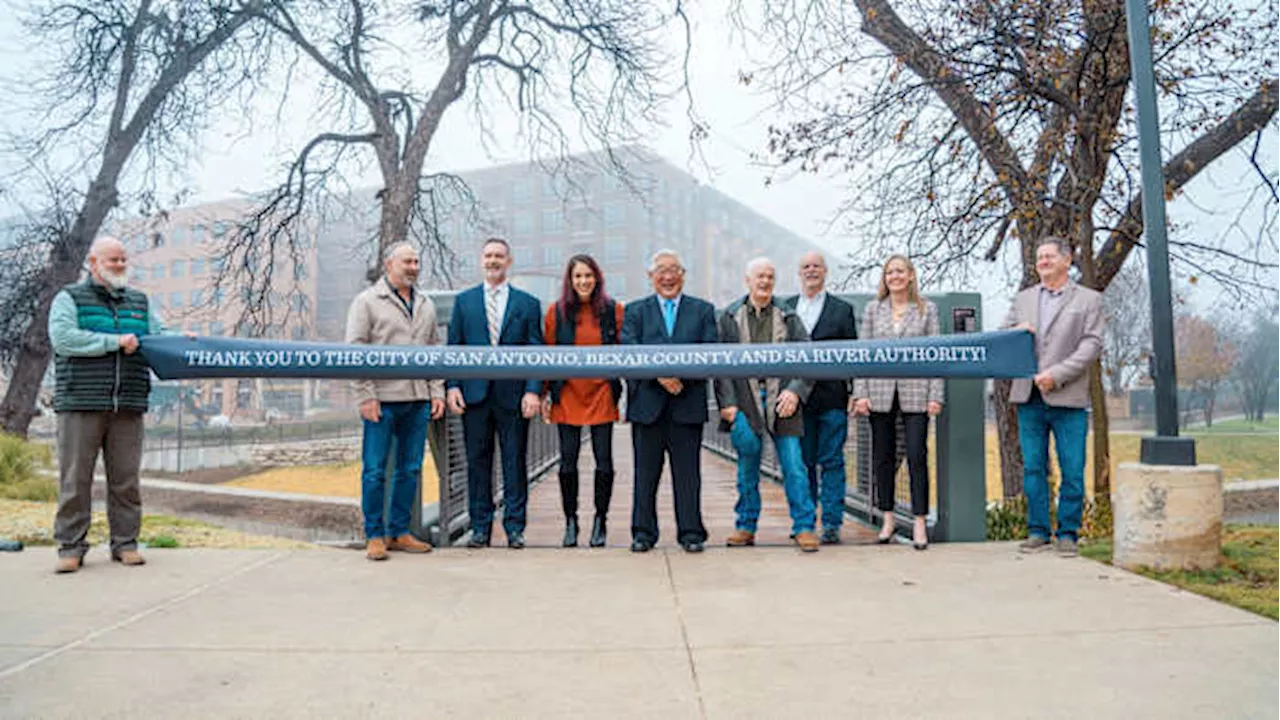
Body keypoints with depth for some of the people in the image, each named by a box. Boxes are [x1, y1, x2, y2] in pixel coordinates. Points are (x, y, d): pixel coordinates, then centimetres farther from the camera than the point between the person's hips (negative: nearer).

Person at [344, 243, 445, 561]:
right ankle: (374, 535, 10)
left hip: (418, 401, 5)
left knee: (410, 470, 9)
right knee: (375, 470, -1)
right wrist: (366, 396, -12)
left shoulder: (426, 305, 16)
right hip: (382, 400, -5)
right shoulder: (367, 301, 0)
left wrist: (437, 392, 9)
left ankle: (399, 532, 19)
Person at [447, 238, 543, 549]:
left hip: (513, 395, -1)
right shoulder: (464, 300, 12)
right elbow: (453, 347, 9)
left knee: (515, 463, 3)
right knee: (477, 463, 6)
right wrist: (452, 385, -3)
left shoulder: (528, 303, 7)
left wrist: (533, 390, -8)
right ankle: (480, 527, 16)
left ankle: (514, 527, 13)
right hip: (474, 394, 1)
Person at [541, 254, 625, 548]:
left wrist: (620, 389, -1)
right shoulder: (557, 311, 3)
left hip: (602, 393, 0)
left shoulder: (614, 310, 2)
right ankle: (570, 521, 16)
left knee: (604, 460, 1)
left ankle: (601, 521, 15)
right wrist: (546, 394, 2)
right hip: (567, 395, 0)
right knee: (568, 460, 3)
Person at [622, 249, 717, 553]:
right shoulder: (635, 311, 11)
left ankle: (691, 533, 12)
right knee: (645, 472, 6)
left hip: (688, 405, 0)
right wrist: (659, 374, -15)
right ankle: (643, 532, 15)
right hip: (647, 403, 0)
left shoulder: (703, 310, 11)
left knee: (688, 472, 4)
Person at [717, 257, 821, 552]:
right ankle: (746, 526, 18)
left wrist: (795, 390, -9)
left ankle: (804, 527, 9)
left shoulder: (788, 317, 7)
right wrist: (727, 402, -5)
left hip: (781, 399, 0)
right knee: (747, 467, 7)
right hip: (745, 400, 0)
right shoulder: (731, 316, 6)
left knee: (794, 466, -1)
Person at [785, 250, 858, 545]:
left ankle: (831, 523, 8)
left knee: (832, 462, 1)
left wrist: (853, 393, -3)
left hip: (832, 397, -2)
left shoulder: (842, 309, 7)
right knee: (802, 462, 8)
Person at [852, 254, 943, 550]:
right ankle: (888, 519, 18)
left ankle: (920, 523, 4)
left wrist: (935, 395, -5)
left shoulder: (927, 309, 6)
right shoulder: (873, 309, 9)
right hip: (880, 392, 2)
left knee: (917, 457, -4)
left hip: (915, 392, -2)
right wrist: (860, 393, -1)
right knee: (883, 457, 6)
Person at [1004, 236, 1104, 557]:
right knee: (1033, 468, 6)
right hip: (1028, 397, 3)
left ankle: (1068, 533, 11)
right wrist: (1017, 332, -6)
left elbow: (1092, 345, -4)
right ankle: (1038, 531, 15)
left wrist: (1056, 375, -15)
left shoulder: (1089, 299, 6)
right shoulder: (1023, 299, 18)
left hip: (1067, 399, -3)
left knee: (1072, 470, 0)